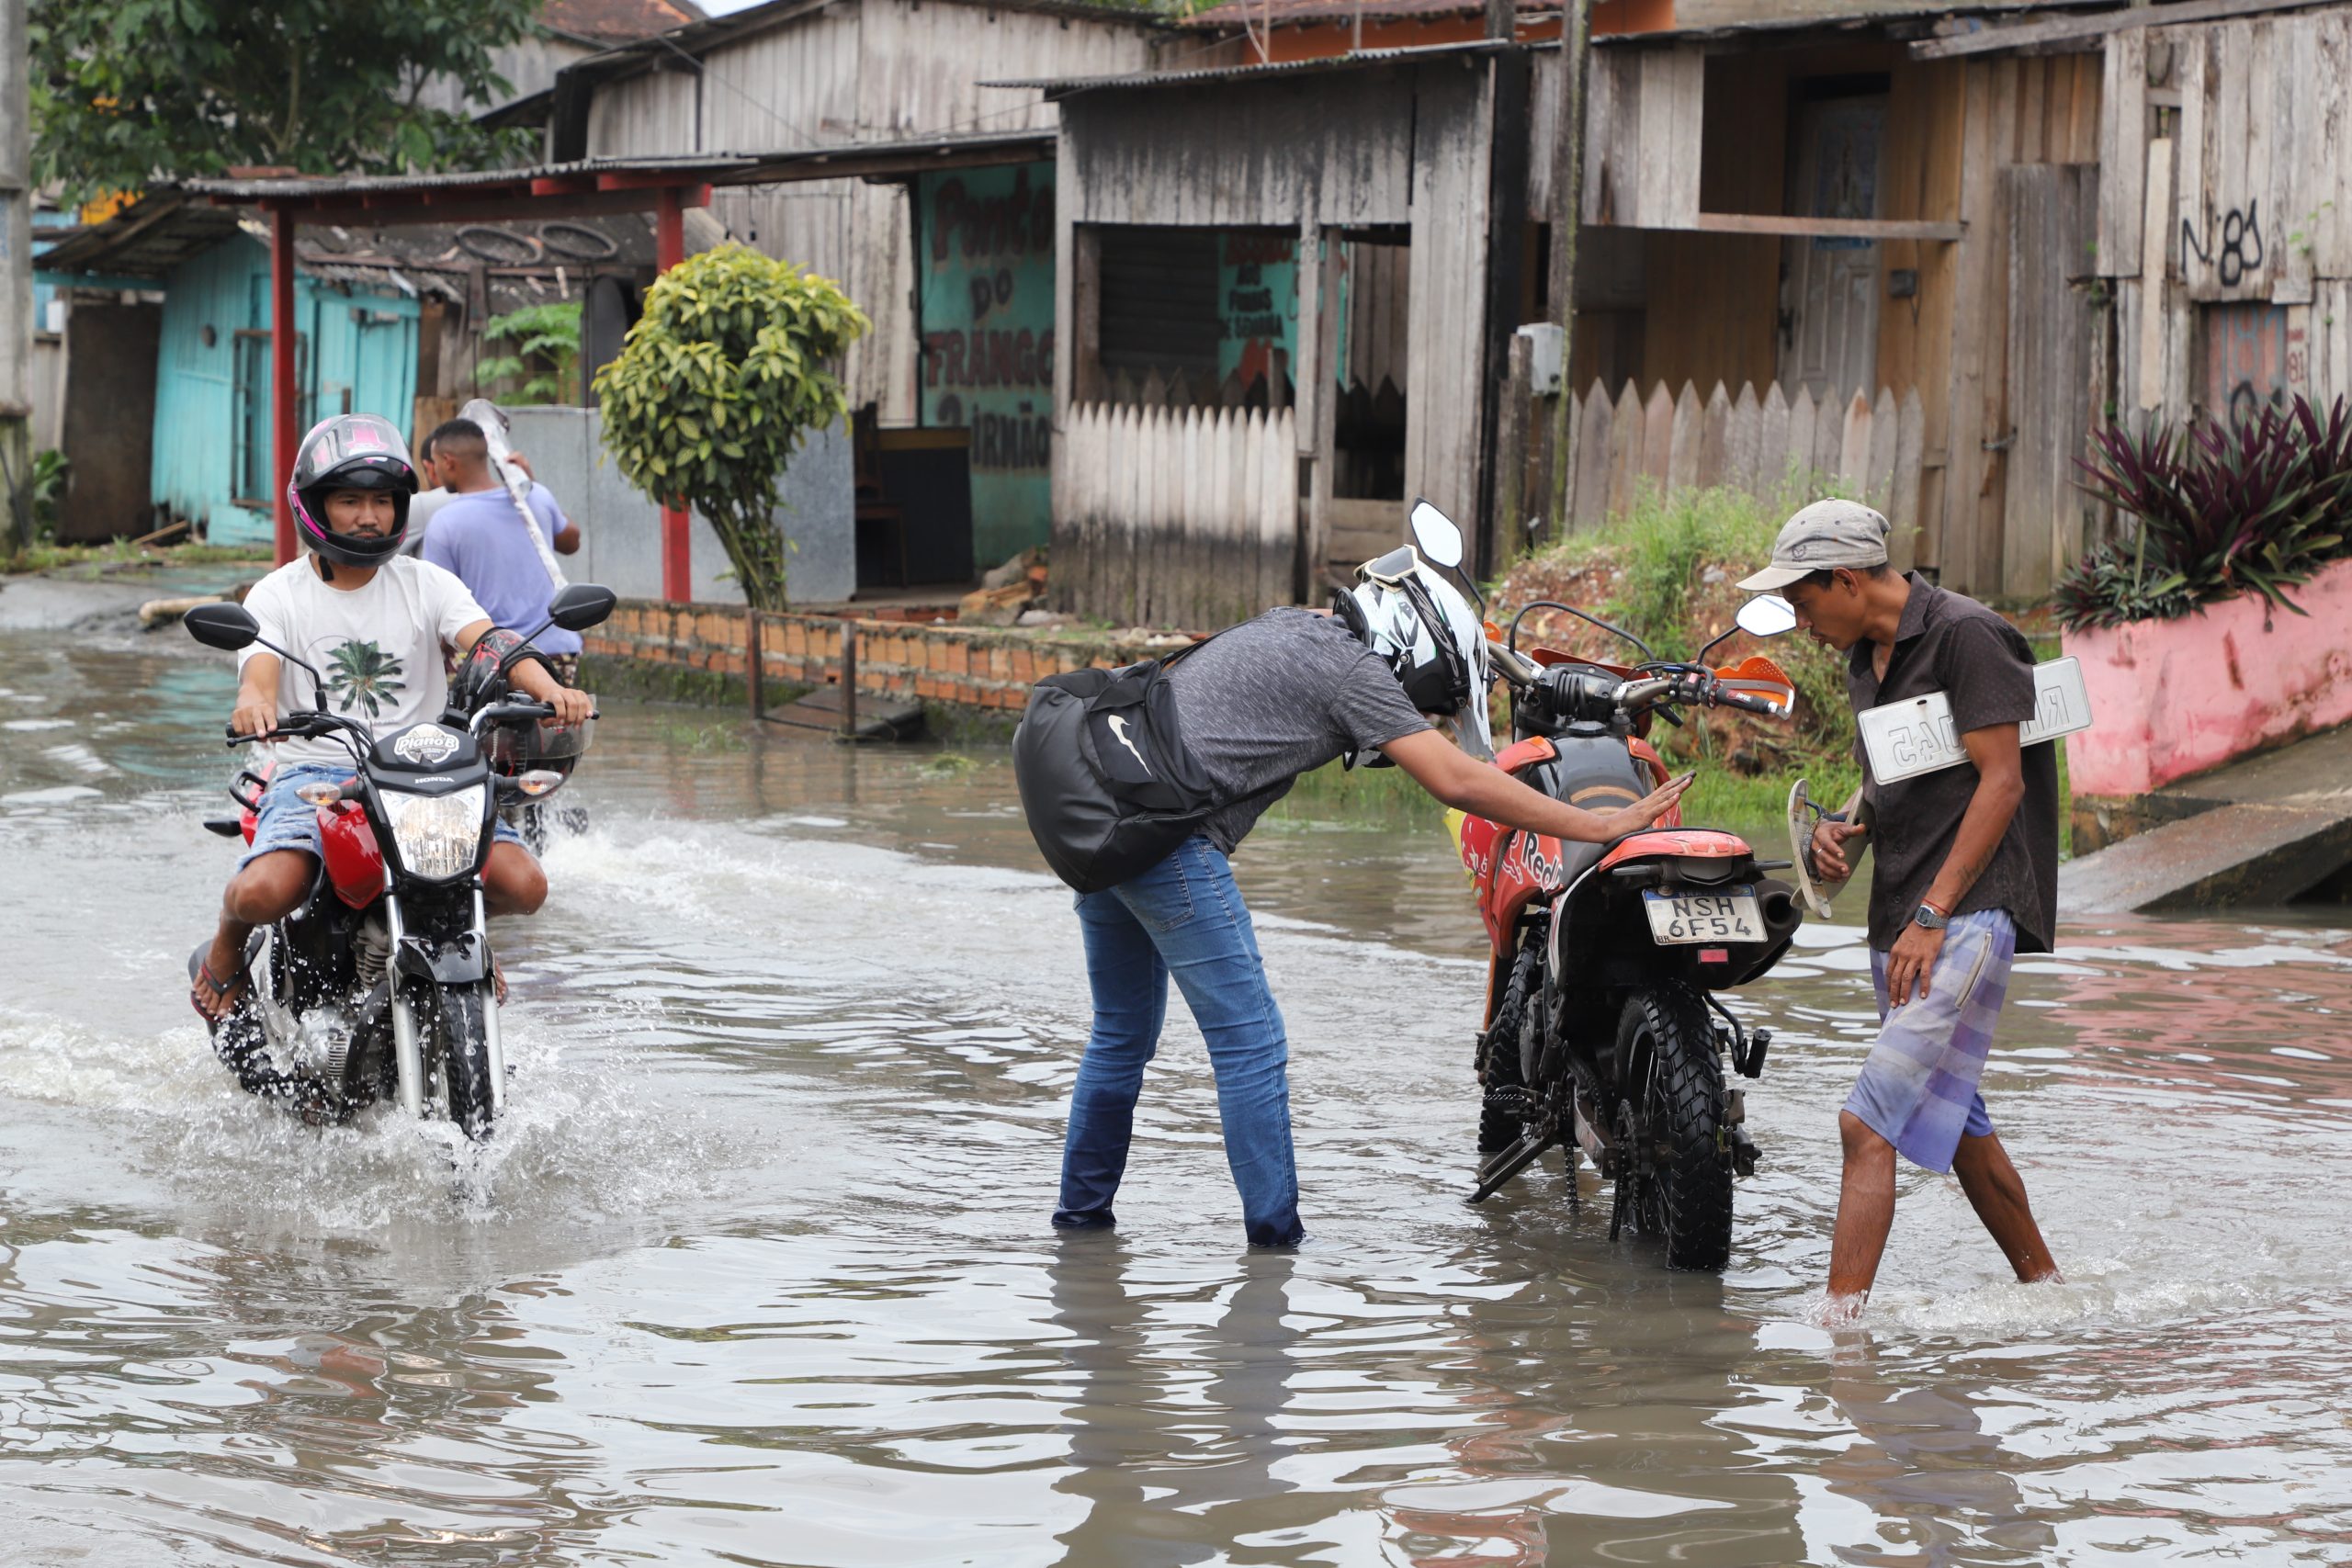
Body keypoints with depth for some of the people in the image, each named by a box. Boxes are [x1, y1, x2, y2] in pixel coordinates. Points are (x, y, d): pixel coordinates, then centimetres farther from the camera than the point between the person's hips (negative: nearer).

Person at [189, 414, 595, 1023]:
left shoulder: (428, 584, 9)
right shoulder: (279, 594, 5)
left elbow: (488, 641, -7)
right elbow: (260, 669, -13)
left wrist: (549, 689, -29)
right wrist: (254, 701, -40)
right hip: (314, 772, -2)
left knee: (522, 885, -20)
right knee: (262, 893, -31)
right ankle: (228, 945, 7)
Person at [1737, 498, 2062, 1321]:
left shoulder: (1964, 635, -12)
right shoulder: (1866, 659, 15)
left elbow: (2001, 783, -16)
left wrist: (1932, 916, -19)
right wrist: (1841, 825, 4)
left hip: (1968, 915, -10)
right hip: (1901, 920, 10)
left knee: (1870, 1123, -18)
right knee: (1955, 1125, 18)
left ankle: (1841, 1318, -22)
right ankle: (2044, 1285, 33)